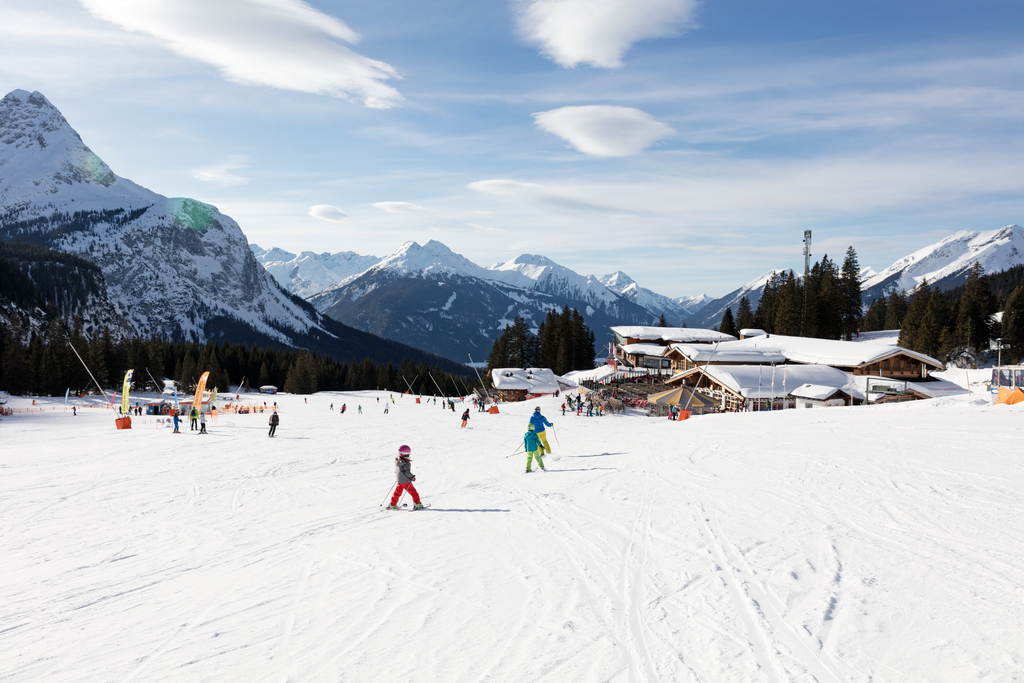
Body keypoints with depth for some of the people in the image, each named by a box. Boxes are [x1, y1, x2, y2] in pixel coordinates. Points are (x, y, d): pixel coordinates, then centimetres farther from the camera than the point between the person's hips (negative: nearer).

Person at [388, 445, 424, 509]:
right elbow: (407, 472, -24)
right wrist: (412, 477, -11)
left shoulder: (397, 461, 1)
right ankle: (417, 504, 6)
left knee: (397, 493, 18)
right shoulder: (406, 463, -22)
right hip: (406, 481, -7)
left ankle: (392, 505, 23)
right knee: (413, 492, 4)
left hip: (399, 481, 7)